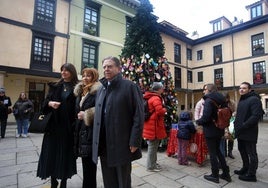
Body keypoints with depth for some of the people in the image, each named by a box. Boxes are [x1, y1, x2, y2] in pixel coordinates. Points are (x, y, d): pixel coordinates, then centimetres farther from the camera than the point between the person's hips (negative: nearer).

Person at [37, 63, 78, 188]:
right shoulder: (55, 86, 11)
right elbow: (45, 101, 10)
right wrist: (50, 103, -14)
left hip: (68, 126, -3)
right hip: (54, 125, 3)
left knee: (66, 153, 6)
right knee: (52, 153, 7)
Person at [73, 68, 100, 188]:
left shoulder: (98, 92, -11)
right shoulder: (80, 92, 15)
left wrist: (86, 115, -16)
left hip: (91, 132, -7)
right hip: (81, 131, 8)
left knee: (89, 165, 2)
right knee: (86, 163, 17)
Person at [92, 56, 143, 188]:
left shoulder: (130, 86, -7)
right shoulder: (101, 89, 14)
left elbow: (138, 116, -12)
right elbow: (97, 116, 16)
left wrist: (135, 141, -16)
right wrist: (96, 141, 11)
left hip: (122, 144, -6)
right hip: (103, 145, 6)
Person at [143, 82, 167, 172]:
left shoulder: (150, 97, 13)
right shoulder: (156, 98, -18)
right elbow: (160, 111, -26)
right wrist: (165, 109, -5)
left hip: (150, 125, 10)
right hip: (154, 126, -10)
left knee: (152, 146, 20)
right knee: (153, 146, 2)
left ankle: (153, 163, 34)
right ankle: (151, 166, 15)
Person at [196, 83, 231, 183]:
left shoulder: (208, 100, -18)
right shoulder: (221, 100, 7)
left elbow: (205, 117, -26)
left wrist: (198, 121, -7)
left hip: (210, 130, -8)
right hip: (219, 130, 8)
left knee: (212, 153, 5)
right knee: (217, 150, 22)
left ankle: (215, 175, 19)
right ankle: (226, 173, 30)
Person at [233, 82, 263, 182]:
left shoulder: (254, 99, -14)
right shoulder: (241, 100, 15)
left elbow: (256, 116, -22)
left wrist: (243, 126, -22)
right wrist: (236, 123, 9)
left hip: (249, 132, -9)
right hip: (240, 132, 9)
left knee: (251, 154, 5)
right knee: (242, 151, 20)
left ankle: (251, 175, 18)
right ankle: (245, 168, 37)